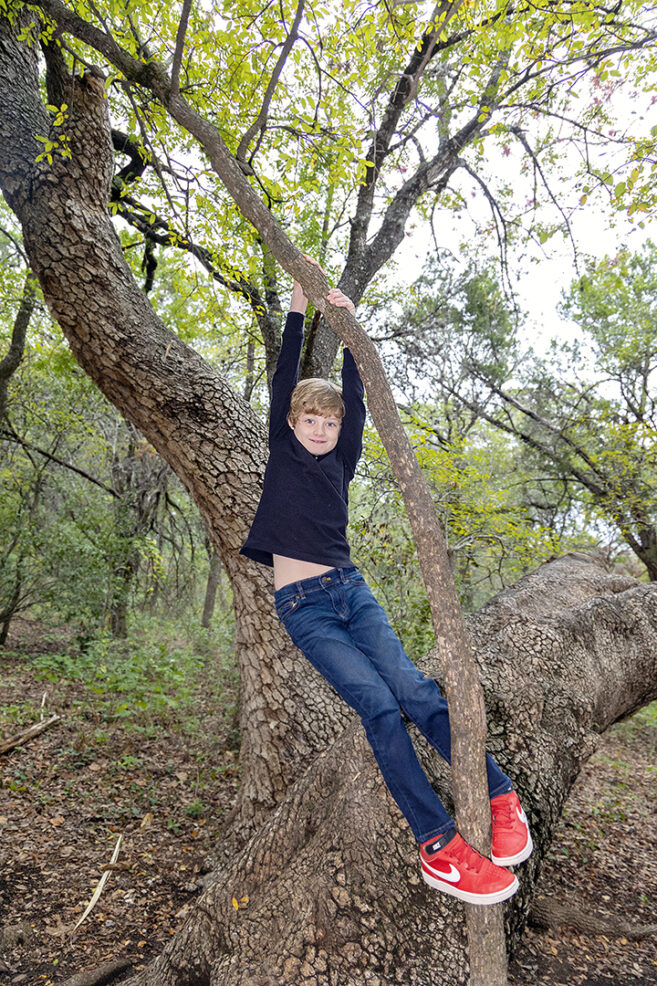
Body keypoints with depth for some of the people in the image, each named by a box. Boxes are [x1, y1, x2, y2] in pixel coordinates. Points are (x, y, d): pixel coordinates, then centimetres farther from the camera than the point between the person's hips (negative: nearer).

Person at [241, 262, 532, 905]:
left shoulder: (341, 463, 15)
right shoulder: (282, 453, 8)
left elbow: (354, 395, 10)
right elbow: (283, 383, 0)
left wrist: (346, 318, 10)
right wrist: (298, 308, 1)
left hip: (349, 588, 4)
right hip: (301, 605, -3)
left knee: (412, 687, -15)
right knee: (377, 702, -19)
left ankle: (499, 796, -11)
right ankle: (437, 843, -19)